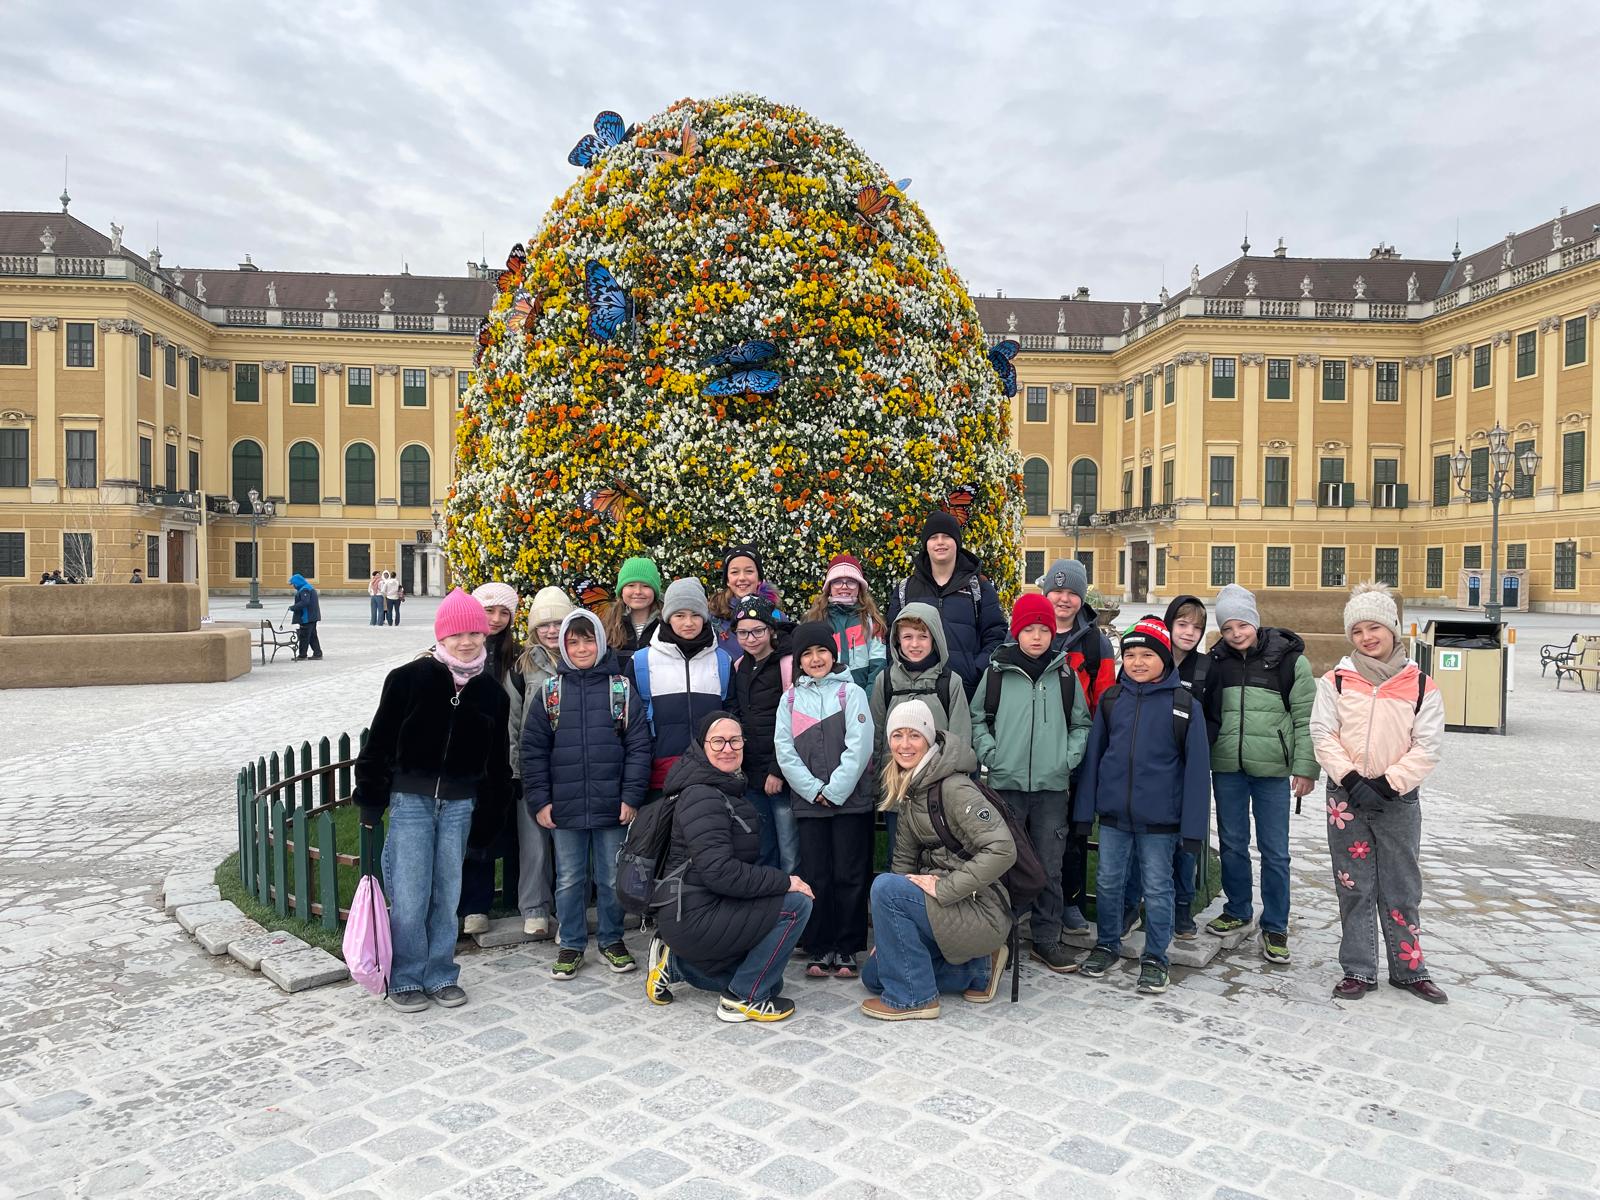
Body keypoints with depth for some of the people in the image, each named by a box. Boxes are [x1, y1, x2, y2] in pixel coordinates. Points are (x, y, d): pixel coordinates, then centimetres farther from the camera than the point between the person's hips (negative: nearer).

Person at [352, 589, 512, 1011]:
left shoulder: (490, 691, 4)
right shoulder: (410, 678, -8)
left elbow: (497, 757, 13)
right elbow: (379, 742, -4)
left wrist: (494, 807, 13)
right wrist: (370, 802, -4)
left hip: (459, 803, 3)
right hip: (410, 799, -3)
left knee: (447, 894, 10)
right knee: (409, 897, -1)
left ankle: (440, 975, 25)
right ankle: (406, 979, 17)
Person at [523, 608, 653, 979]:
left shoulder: (621, 689, 1)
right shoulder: (549, 692, 4)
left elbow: (638, 747, -1)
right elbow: (533, 750, 4)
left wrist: (631, 796, -7)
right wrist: (540, 800, -2)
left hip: (612, 806, -1)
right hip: (565, 808, 1)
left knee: (612, 878, 10)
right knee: (569, 879, 10)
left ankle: (612, 940, 26)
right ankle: (571, 945, 24)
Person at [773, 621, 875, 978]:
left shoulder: (851, 693, 1)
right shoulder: (790, 699, 9)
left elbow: (859, 747, -8)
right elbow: (784, 751, 2)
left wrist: (834, 791, -12)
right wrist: (815, 791, -8)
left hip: (851, 800, -2)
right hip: (808, 801, 2)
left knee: (849, 876, 1)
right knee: (814, 877, 5)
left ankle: (846, 950, 12)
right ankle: (819, 949, 15)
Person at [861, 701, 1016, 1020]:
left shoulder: (954, 788, -20)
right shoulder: (909, 790, 6)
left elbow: (1002, 850, -29)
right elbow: (905, 856, 9)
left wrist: (944, 888, -25)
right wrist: (889, 933, 4)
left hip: (981, 912, -9)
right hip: (946, 905, 9)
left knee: (885, 886, -25)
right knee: (873, 975, 12)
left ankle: (912, 997, -10)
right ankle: (977, 969, 19)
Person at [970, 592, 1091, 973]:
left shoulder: (1066, 675, 5)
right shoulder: (997, 672, 1)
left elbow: (1081, 723, 14)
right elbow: (977, 719, 8)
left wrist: (1070, 757, 0)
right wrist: (990, 753, -4)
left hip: (1052, 786, 1)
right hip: (1005, 784, -1)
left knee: (1050, 866, 6)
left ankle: (1046, 940, 18)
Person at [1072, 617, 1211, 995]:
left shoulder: (1183, 705, -6)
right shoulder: (1111, 699, 3)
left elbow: (1196, 766, -6)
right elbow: (1094, 754, 7)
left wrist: (1192, 824, -9)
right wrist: (1085, 809, 4)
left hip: (1159, 819, -3)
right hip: (1113, 813, 3)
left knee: (1157, 888, 8)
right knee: (1107, 882, 12)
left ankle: (1155, 958, 22)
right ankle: (1107, 945, 31)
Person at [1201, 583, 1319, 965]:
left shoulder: (1288, 659, -4)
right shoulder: (1217, 661, 5)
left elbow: (1306, 717, -4)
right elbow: (1203, 714, 12)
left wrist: (1305, 767, -8)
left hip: (1272, 768, -3)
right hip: (1227, 768, 3)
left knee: (1274, 851, 4)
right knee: (1232, 843, 13)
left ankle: (1275, 926, 17)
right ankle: (1237, 911, 31)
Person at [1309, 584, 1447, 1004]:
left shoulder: (1420, 685, -2)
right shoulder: (1336, 681, -1)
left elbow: (1427, 747, -5)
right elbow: (1323, 735, -5)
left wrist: (1387, 785, -14)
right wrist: (1352, 780, -16)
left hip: (1398, 798, 0)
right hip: (1346, 796, 0)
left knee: (1402, 887, 10)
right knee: (1353, 887, 8)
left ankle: (1409, 969, 25)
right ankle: (1359, 970, 18)